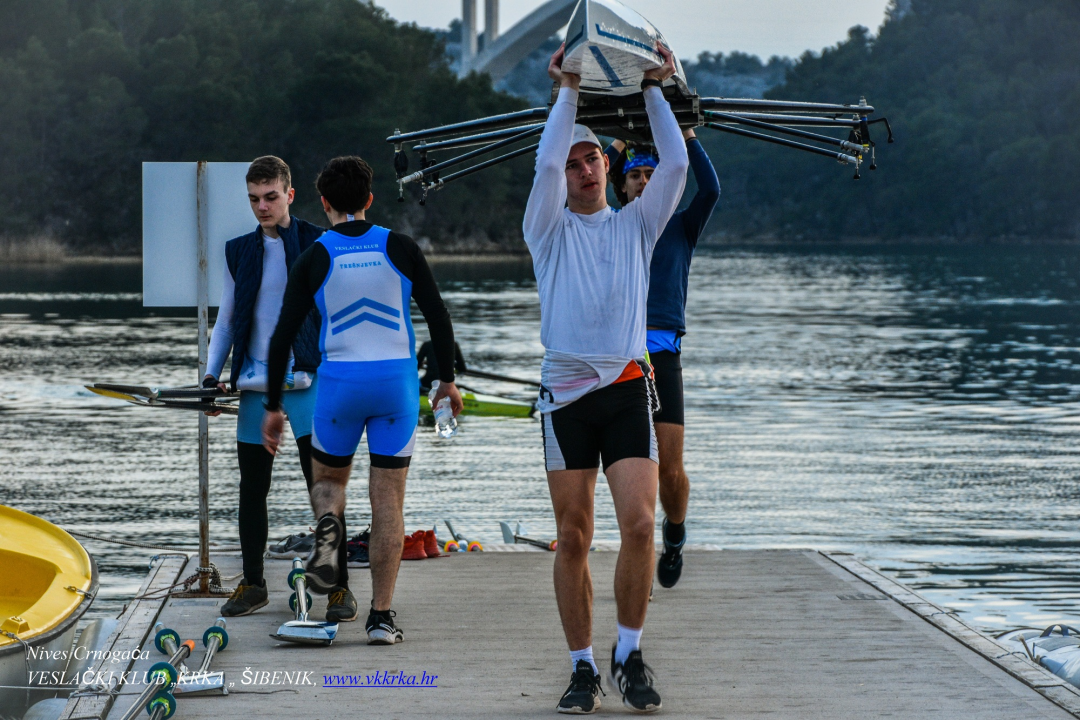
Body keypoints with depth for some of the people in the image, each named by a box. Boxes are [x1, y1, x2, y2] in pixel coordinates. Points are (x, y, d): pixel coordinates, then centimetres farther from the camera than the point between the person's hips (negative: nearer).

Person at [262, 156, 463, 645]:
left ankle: (328, 528, -13)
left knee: (328, 477, 22)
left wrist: (273, 407, 5)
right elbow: (438, 317, 3)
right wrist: (447, 379, 16)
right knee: (388, 502, 5)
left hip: (339, 383, -1)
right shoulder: (400, 248, 1)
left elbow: (282, 337, -2)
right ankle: (381, 616, 1)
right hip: (397, 383, 1)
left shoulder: (314, 259, -1)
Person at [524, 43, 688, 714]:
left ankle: (630, 655, 3)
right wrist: (568, 91, -2)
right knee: (574, 538, 2)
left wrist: (654, 88, 5)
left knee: (640, 523, -13)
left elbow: (676, 162, 2)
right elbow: (546, 163, -8)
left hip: (628, 390, 0)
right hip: (566, 393, 0)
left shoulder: (636, 224, 14)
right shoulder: (550, 228, 9)